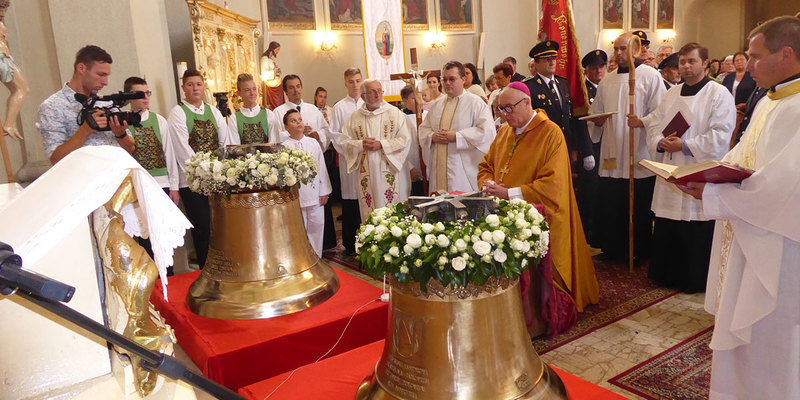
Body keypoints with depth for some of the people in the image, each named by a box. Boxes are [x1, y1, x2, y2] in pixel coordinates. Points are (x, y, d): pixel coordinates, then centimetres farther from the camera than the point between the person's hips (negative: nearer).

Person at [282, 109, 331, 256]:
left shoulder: (313, 143, 6)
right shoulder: (285, 147, -1)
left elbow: (321, 168, 8)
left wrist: (324, 192, 5)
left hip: (315, 194, 2)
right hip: (296, 195, -2)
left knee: (316, 227, 8)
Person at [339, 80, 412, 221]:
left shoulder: (395, 113, 2)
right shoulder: (355, 117, 9)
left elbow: (405, 139, -5)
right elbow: (344, 143, 7)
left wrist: (382, 145, -14)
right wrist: (361, 145, -12)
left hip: (390, 170, -2)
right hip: (366, 172, 2)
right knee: (369, 212, 3)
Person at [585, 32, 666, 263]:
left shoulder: (651, 76, 1)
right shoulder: (606, 81, 16)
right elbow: (595, 116, 20)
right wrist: (597, 120, -2)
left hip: (640, 159, -4)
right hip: (611, 158, 4)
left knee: (639, 211, 4)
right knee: (609, 207, 6)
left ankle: (639, 254, 19)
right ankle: (613, 251, 22)